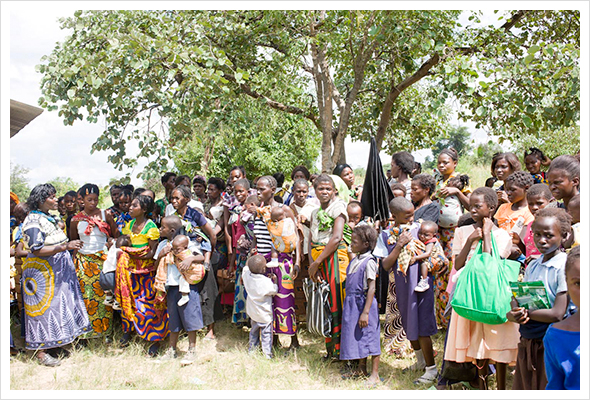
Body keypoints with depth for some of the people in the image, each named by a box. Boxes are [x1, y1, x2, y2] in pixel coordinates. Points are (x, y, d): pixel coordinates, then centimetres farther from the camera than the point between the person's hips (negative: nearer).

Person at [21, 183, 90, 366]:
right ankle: (40, 351, 4)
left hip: (58, 271, 9)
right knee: (44, 308, -4)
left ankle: (58, 343, 21)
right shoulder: (33, 221, -15)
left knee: (60, 306, 12)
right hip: (42, 272, -9)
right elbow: (37, 250, -23)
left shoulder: (49, 218, 13)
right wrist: (65, 246, -28)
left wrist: (70, 244, 10)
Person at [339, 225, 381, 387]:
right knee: (358, 337, 17)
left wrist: (366, 312, -21)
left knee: (370, 337, -1)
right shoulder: (354, 260, 9)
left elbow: (372, 288, -19)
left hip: (364, 303, -8)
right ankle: (361, 369, 31)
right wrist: (349, 306, 19)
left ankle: (375, 374, 8)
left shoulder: (369, 262, -16)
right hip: (353, 304, 8)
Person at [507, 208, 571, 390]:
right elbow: (517, 299, 7)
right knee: (523, 387, 14)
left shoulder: (565, 267, -14)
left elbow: (557, 314, -20)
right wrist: (513, 313, -15)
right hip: (526, 342, 6)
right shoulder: (532, 266, 8)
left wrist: (524, 312, -13)